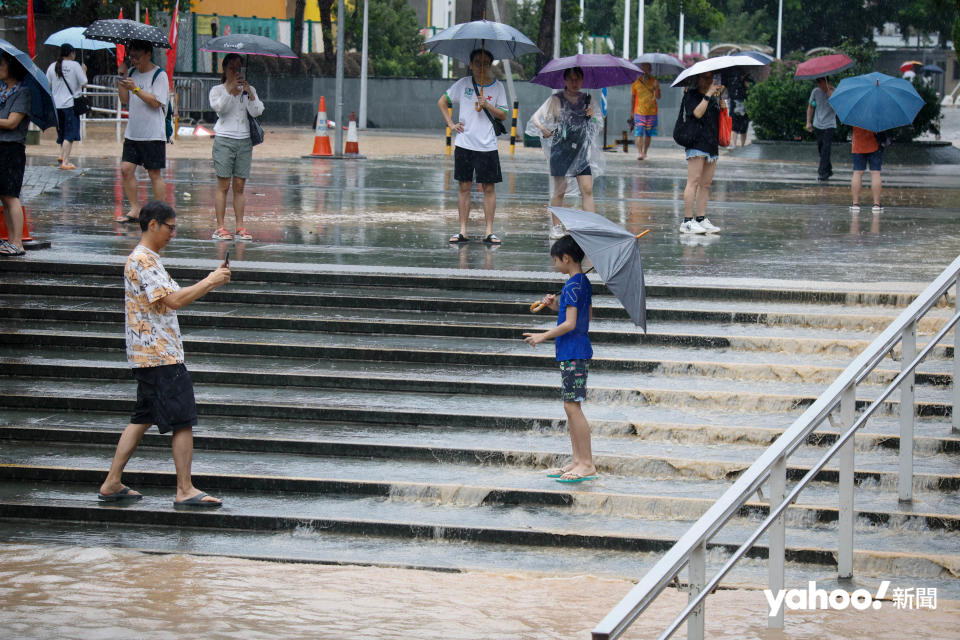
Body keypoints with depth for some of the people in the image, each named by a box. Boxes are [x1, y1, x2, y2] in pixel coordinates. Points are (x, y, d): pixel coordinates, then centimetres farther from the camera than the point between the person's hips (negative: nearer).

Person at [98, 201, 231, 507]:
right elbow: (174, 300, -24)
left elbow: (174, 297, 23)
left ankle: (112, 484, 15)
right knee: (183, 421, -7)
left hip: (149, 355, 11)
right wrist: (210, 282, -15)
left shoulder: (147, 259, 18)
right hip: (160, 355, -11)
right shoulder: (143, 261, -17)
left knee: (143, 419, 13)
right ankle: (185, 490, -4)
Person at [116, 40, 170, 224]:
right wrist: (122, 75, 2)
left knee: (155, 173, -1)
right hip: (132, 133, 7)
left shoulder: (159, 75, -7)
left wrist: (135, 89, -22)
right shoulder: (133, 73, 13)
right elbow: (124, 99, 10)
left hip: (153, 134, -7)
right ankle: (135, 209, 9)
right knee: (126, 168, 1)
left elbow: (156, 102, -16)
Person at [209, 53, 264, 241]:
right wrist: (230, 89, -21)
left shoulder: (249, 90, 13)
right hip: (224, 140, -3)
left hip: (244, 141, 3)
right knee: (223, 185, -5)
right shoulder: (217, 90, 7)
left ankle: (240, 226, 2)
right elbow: (219, 107, -13)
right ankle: (220, 227, -5)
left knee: (239, 186, 2)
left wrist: (249, 93, -14)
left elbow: (256, 111, -2)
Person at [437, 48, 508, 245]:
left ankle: (489, 231, 4)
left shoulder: (497, 87, 3)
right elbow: (442, 102, 14)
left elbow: (503, 116, 4)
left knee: (489, 188, 0)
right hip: (464, 144, 1)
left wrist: (488, 105, -14)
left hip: (488, 145, 0)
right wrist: (451, 124, 3)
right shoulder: (463, 84, 4)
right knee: (464, 186, 3)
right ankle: (463, 231, 6)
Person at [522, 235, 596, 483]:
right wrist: (558, 307, 13)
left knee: (572, 406, -9)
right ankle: (577, 460, 15)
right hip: (574, 351, 10)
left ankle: (587, 464, -8)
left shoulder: (572, 286, -16)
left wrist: (543, 336, -10)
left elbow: (570, 324, -20)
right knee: (570, 405, 12)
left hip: (573, 352, -10)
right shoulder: (584, 282, 13)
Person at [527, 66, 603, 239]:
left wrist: (592, 114, -5)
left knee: (587, 189, -7)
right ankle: (556, 227, 13)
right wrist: (543, 129, -22)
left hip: (582, 150, 3)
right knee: (559, 191, 1)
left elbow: (597, 126, 17)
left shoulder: (586, 98, 10)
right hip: (561, 150, -3)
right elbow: (536, 117, -2)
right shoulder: (557, 99, 0)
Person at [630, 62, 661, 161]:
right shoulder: (636, 83, 1)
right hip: (639, 112, -2)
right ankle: (639, 153, -17)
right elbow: (632, 98, 9)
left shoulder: (654, 81, 2)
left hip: (652, 112, 2)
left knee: (649, 134, 8)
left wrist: (656, 87, -23)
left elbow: (658, 97, -4)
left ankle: (644, 152, 21)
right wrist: (632, 111, 7)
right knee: (639, 133, -13)